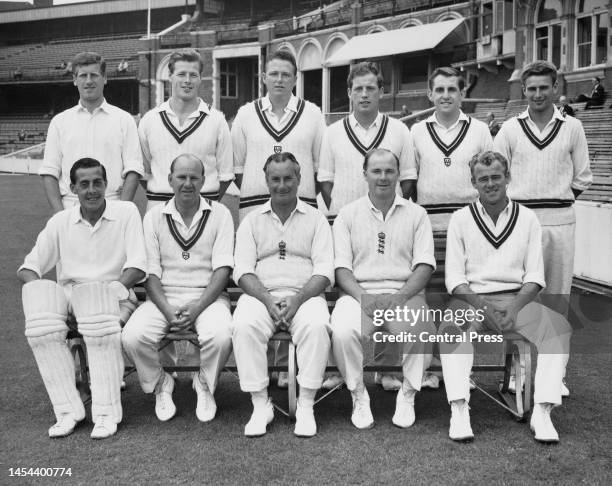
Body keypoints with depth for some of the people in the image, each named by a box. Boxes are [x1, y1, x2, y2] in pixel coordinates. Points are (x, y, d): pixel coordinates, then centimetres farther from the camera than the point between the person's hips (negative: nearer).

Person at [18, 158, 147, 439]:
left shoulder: (126, 213, 4)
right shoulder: (60, 222, 11)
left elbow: (137, 267, -5)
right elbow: (27, 269, 8)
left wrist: (113, 288, -21)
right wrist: (45, 295, -13)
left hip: (112, 298, -3)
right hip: (68, 296, 3)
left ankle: (106, 413, -27)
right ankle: (68, 410, -26)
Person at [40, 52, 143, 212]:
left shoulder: (124, 119, 9)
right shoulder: (59, 121, 13)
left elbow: (133, 170, 2)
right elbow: (49, 172, 8)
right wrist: (60, 215, -5)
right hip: (70, 208, 1)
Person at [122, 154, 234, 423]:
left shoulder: (219, 214, 5)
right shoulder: (154, 216, 9)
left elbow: (222, 269, -4)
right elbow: (150, 272, 2)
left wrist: (197, 308, -17)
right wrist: (167, 311, -15)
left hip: (207, 296, -1)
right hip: (163, 297, 1)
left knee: (220, 335, -32)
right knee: (132, 336, -26)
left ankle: (205, 384, 1)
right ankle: (160, 384, 5)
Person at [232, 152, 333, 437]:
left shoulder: (316, 219, 12)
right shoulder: (252, 221, 15)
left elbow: (324, 271, 1)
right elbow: (243, 271, 3)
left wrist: (297, 299, -17)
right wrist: (268, 300, -15)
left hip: (305, 294, -1)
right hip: (260, 294, 1)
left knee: (316, 326, -33)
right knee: (244, 326, -31)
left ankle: (306, 406, -22)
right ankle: (260, 405, -20)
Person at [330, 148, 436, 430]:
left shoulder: (416, 214, 13)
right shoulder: (348, 215, 13)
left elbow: (424, 266, 3)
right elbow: (342, 268, 4)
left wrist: (400, 297, -14)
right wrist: (362, 297, -15)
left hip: (404, 293, 0)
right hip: (359, 292, 0)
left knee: (421, 329, -32)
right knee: (342, 331, -32)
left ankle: (407, 396, -8)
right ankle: (358, 396, -8)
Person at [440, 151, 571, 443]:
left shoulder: (527, 218, 11)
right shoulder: (460, 219, 7)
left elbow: (535, 276, 5)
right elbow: (454, 277, 0)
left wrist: (515, 307, -14)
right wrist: (482, 306, -17)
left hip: (516, 298, 2)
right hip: (472, 298, -1)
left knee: (558, 325, -27)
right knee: (452, 327, -34)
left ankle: (542, 411, -29)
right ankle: (459, 411, -38)